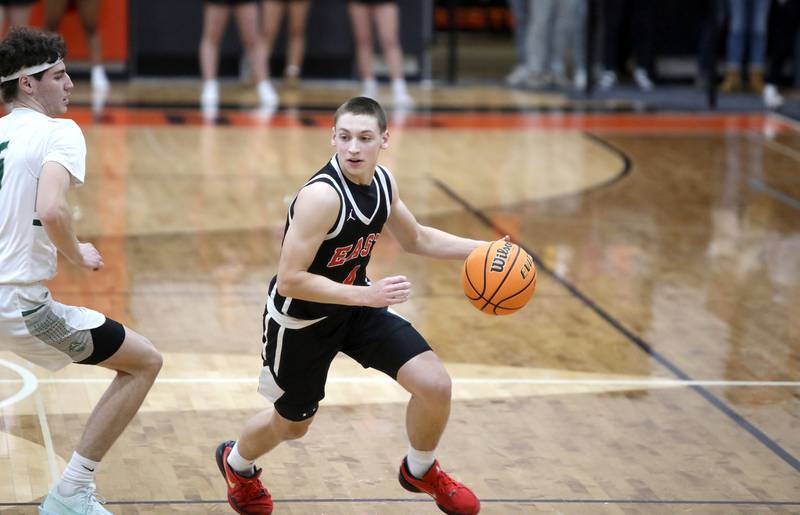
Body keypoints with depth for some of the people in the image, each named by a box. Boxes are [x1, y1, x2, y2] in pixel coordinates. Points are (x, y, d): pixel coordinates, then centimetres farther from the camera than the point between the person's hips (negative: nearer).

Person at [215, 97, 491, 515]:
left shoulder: (382, 182, -8)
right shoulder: (321, 196, -33)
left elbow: (416, 239, 11)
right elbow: (289, 281, -32)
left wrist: (481, 250, -1)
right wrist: (366, 295, -37)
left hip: (356, 307, 6)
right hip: (301, 320, -6)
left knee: (435, 386, -8)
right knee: (291, 425, 16)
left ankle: (420, 471, 24)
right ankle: (237, 463, 53)